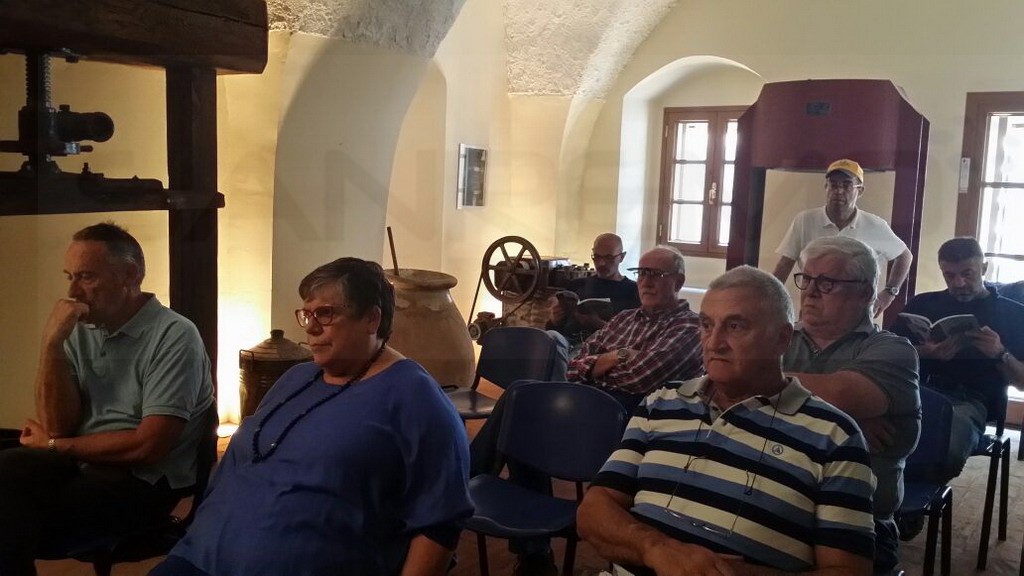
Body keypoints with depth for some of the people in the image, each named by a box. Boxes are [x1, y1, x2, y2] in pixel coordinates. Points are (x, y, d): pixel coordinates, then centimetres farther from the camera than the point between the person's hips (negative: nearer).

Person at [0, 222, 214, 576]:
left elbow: (147, 446, -17)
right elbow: (58, 426, 0)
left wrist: (53, 447, -5)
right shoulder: (79, 331, 7)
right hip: (80, 465, 5)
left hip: (142, 482, -5)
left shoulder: (174, 336, -14)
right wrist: (52, 343, -12)